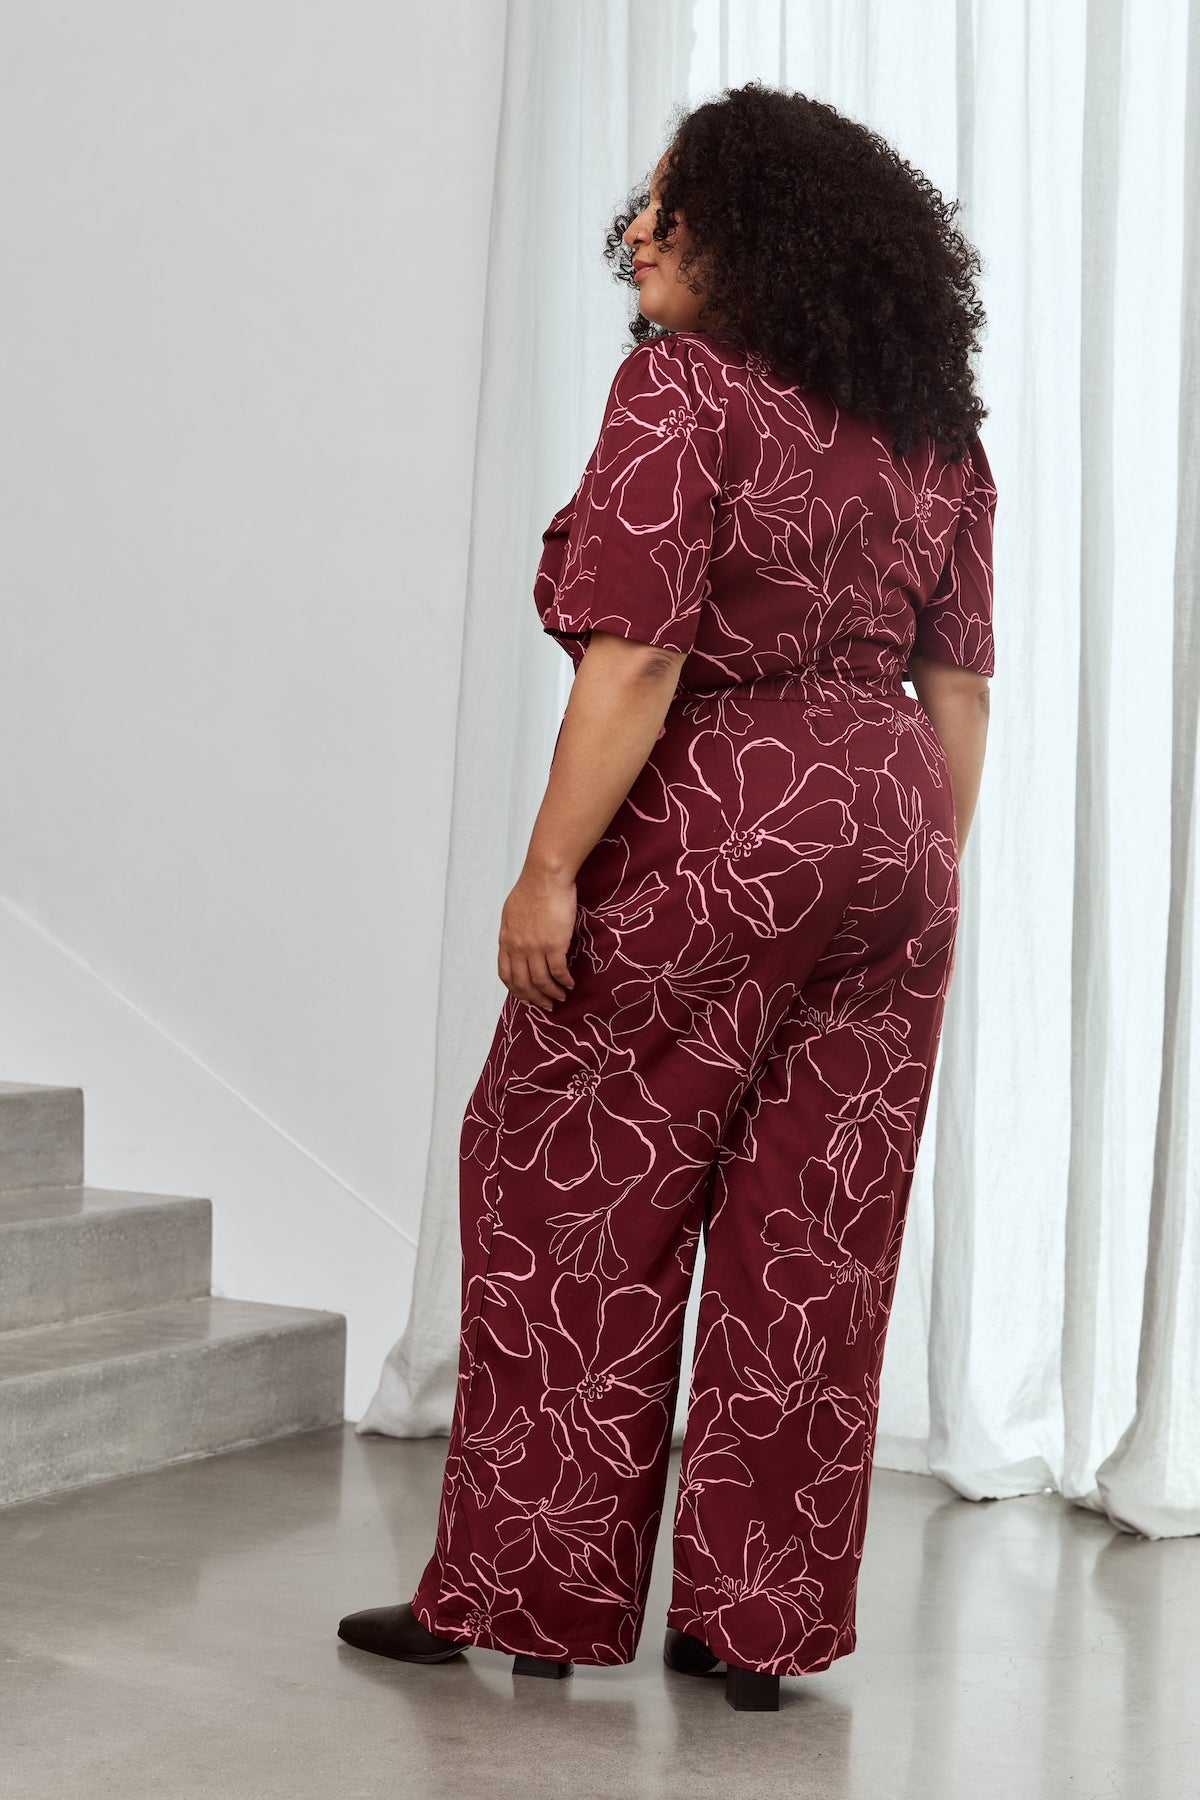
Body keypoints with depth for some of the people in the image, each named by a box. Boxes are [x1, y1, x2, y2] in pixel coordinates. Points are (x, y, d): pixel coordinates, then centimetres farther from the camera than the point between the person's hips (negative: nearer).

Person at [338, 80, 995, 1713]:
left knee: (580, 1207, 5)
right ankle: (765, 1623, 15)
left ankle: (524, 1592, 12)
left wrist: (550, 869, -15)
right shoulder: (935, 427, 10)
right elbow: (961, 679, 11)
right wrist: (934, 877, 17)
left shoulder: (683, 388, -11)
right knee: (812, 1237, 9)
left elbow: (637, 659, -19)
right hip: (890, 841, 7)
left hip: (715, 839, -7)